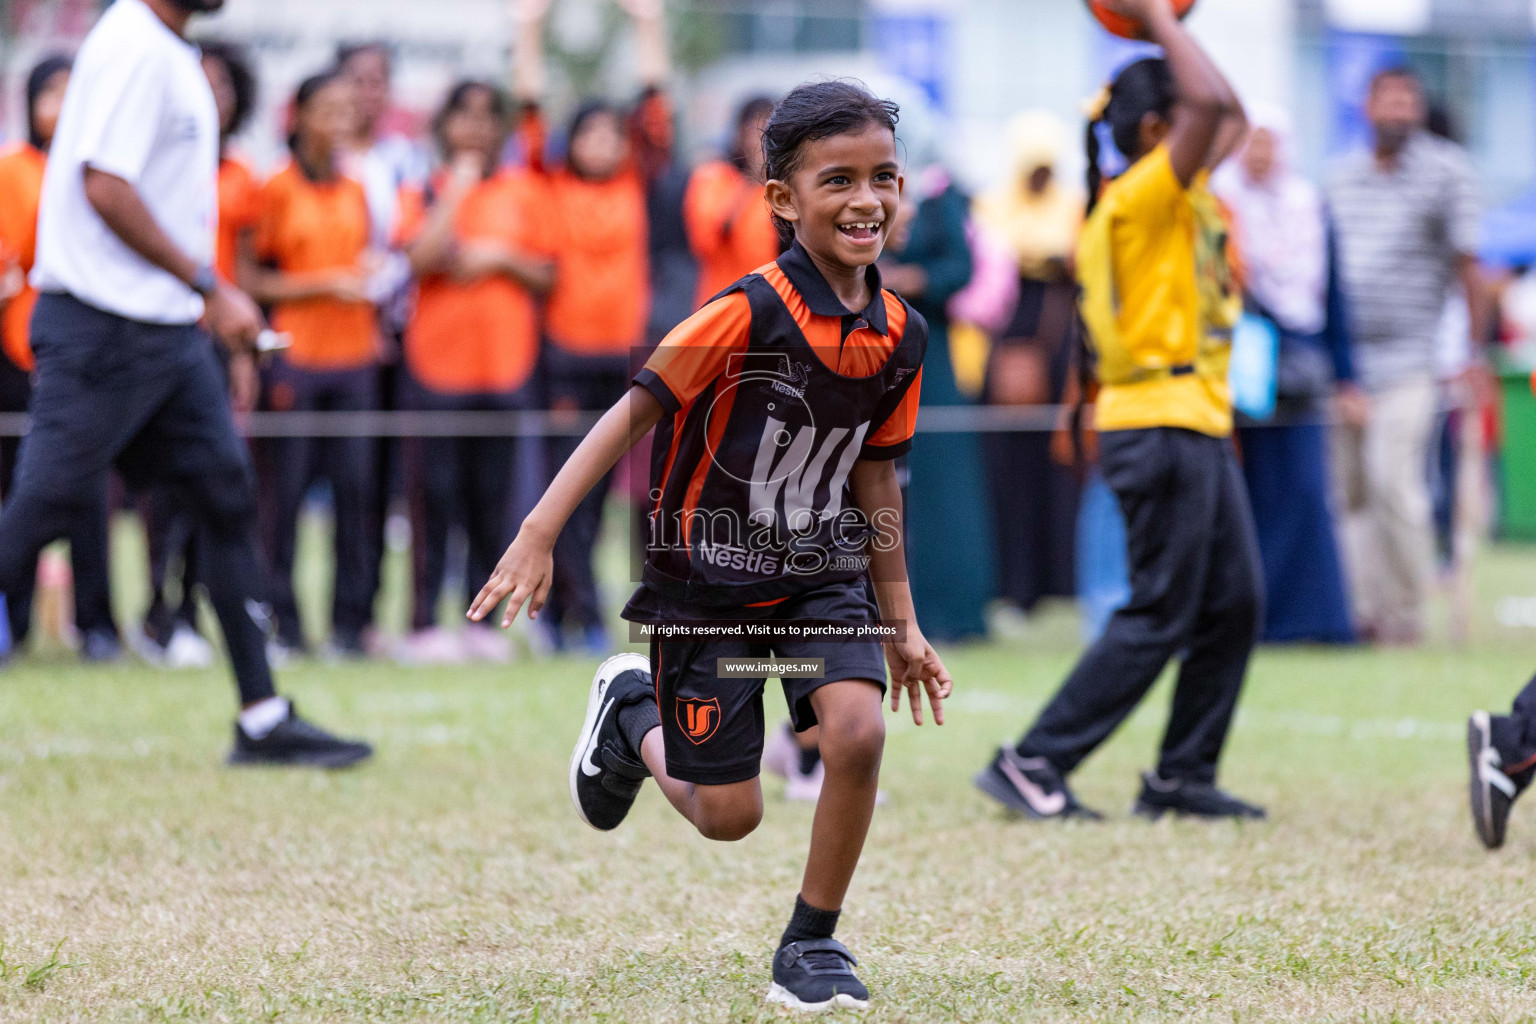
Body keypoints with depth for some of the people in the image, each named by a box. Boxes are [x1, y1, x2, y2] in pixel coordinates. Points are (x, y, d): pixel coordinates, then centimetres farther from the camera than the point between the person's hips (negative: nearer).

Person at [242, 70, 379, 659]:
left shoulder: (355, 192, 14)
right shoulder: (277, 190, -1)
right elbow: (252, 279, -4)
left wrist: (373, 281, 5)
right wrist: (323, 285, -11)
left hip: (354, 356, 4)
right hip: (295, 356, -4)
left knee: (354, 487, -1)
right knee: (286, 490, -4)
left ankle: (349, 620, 3)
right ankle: (281, 619, 1)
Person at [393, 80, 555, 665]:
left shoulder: (524, 192, 10)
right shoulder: (425, 192, 4)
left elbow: (548, 277, 11)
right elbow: (421, 258, -14)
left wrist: (502, 258, -7)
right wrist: (458, 185, -10)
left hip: (505, 362, 2)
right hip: (437, 362, -2)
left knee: (492, 496, 3)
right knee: (434, 491, -4)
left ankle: (485, 622, 8)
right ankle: (424, 623, -1)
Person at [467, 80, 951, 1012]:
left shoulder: (899, 337, -5)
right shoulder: (750, 314, -23)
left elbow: (875, 480, 7)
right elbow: (635, 411, -20)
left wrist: (903, 623, 13)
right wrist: (539, 536, -27)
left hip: (820, 572, 4)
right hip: (710, 579, -4)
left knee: (858, 731, -21)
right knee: (728, 816, 2)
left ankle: (813, 943, 0)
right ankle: (633, 712, 37)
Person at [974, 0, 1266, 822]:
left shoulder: (1176, 195, 14)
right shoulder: (1142, 193, -13)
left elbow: (1227, 115, 26)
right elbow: (1211, 104, -26)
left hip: (1198, 429, 10)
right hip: (1160, 428, -10)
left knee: (1235, 605, 10)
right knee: (1160, 618, -7)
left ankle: (1183, 778, 14)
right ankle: (1032, 765, -5)